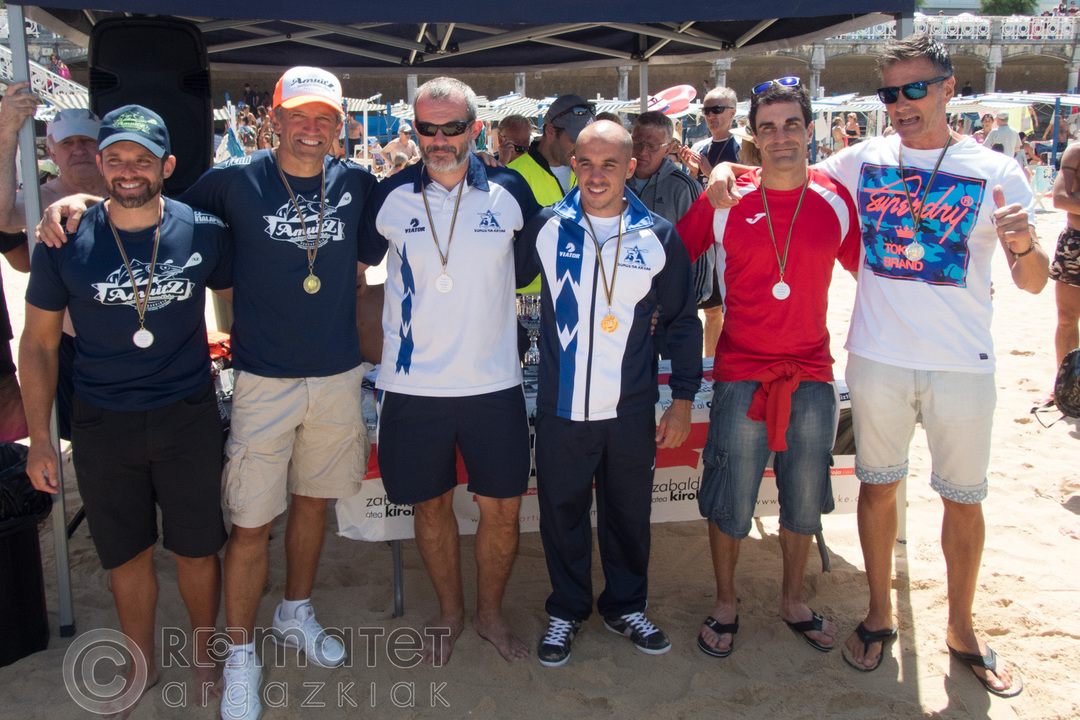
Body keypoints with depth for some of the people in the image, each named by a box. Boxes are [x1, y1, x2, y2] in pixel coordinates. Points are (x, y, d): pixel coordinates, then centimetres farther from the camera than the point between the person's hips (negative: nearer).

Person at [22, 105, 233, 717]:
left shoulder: (203, 232, -6)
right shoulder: (65, 242, -5)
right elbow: (39, 342, 3)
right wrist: (39, 437, 0)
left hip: (189, 418, -1)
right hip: (103, 424, 1)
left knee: (197, 550, 10)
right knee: (127, 556, 14)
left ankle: (204, 651, 36)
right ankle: (142, 667, 36)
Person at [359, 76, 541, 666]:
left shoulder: (509, 192, -2)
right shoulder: (390, 197, -2)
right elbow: (359, 264, 12)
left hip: (494, 381, 0)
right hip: (413, 385, 0)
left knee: (501, 506, 7)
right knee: (431, 505, 13)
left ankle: (490, 612, 31)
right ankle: (450, 612, 35)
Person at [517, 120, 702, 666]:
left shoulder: (658, 237, -2)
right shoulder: (545, 228, -3)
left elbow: (682, 321, 6)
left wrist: (683, 400, 3)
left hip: (632, 411, 0)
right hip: (561, 409, 0)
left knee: (629, 514, 13)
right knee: (562, 513, 11)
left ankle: (626, 607, 35)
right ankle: (566, 610, 31)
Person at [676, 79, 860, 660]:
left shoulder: (835, 201, 1)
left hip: (811, 374, 2)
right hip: (741, 374, -2)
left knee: (805, 500, 12)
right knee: (729, 502, 5)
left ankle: (792, 601, 35)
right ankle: (725, 604, 27)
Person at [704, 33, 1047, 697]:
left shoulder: (995, 172, -3)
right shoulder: (864, 160, 1)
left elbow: (1033, 283, -4)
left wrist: (1024, 246, -26)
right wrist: (730, 170, -7)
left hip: (964, 366, 0)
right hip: (878, 359, 1)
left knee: (964, 498, 11)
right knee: (879, 486, 11)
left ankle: (962, 628, 32)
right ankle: (880, 614, 31)